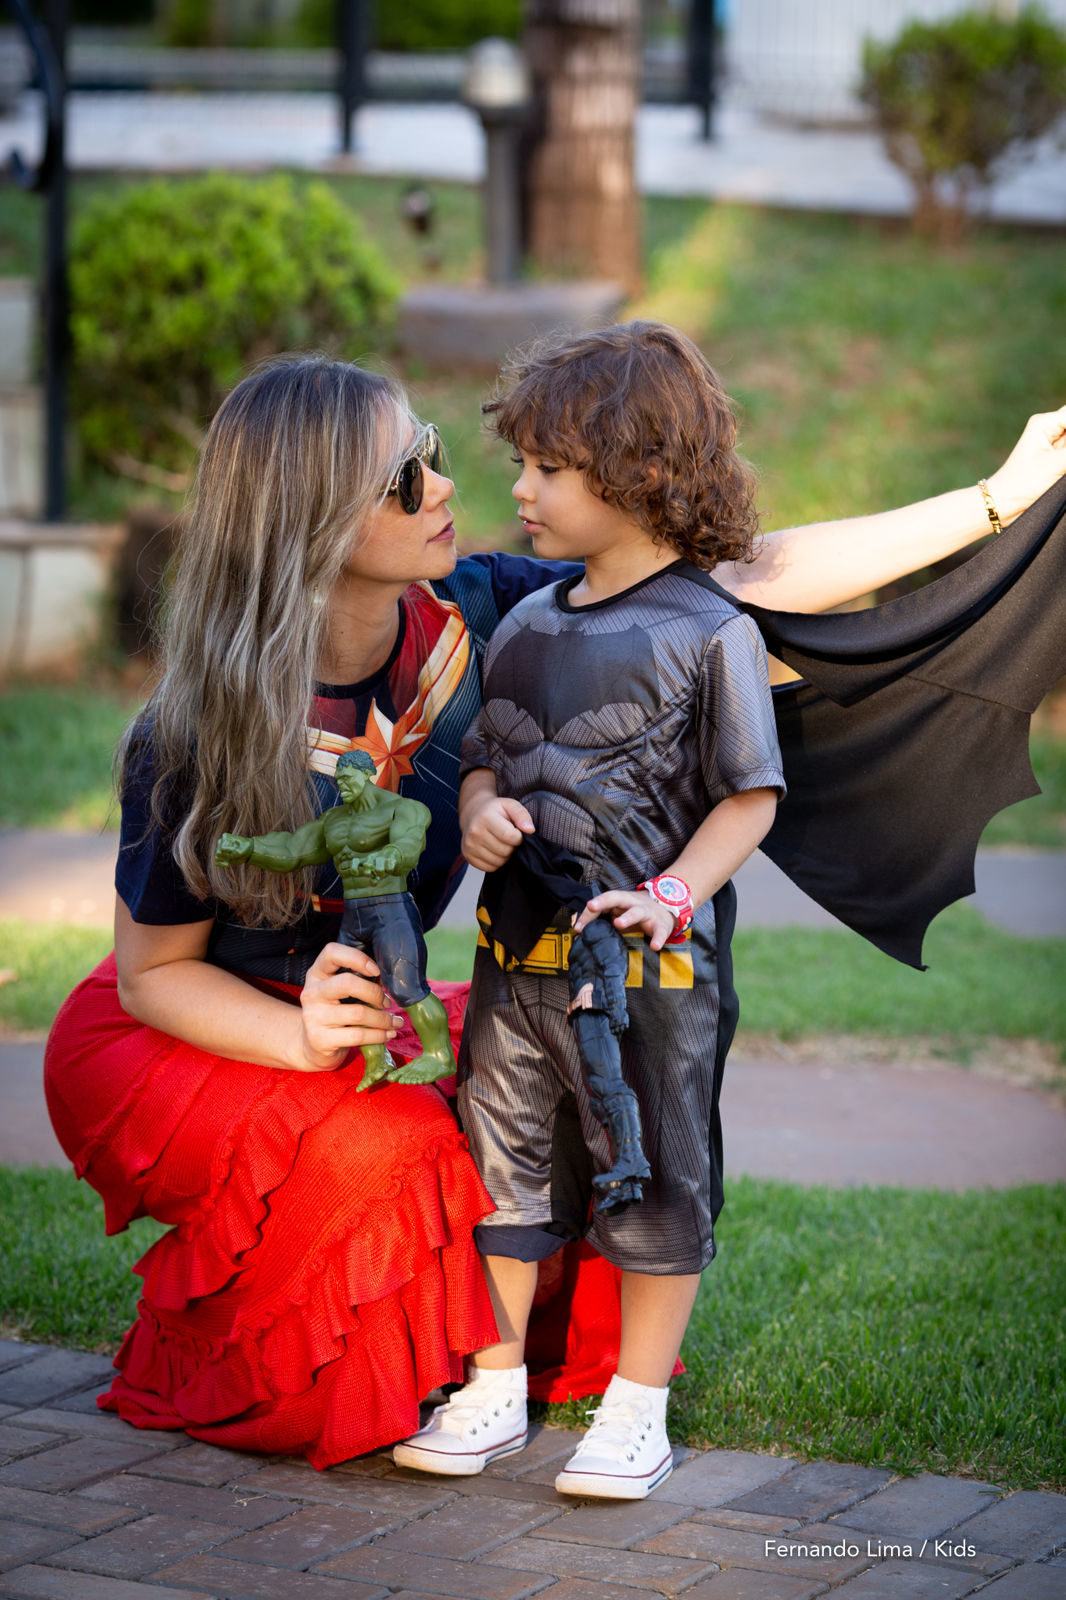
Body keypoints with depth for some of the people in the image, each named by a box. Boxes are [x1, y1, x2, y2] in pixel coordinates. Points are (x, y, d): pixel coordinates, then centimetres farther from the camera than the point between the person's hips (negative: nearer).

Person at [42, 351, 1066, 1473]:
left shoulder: (475, 615, -16)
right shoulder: (197, 738, -27)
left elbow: (755, 581, -14)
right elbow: (154, 971, -14)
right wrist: (308, 1043, -33)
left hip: (355, 1009, 5)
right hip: (169, 1045, -5)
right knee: (374, 1159, -31)